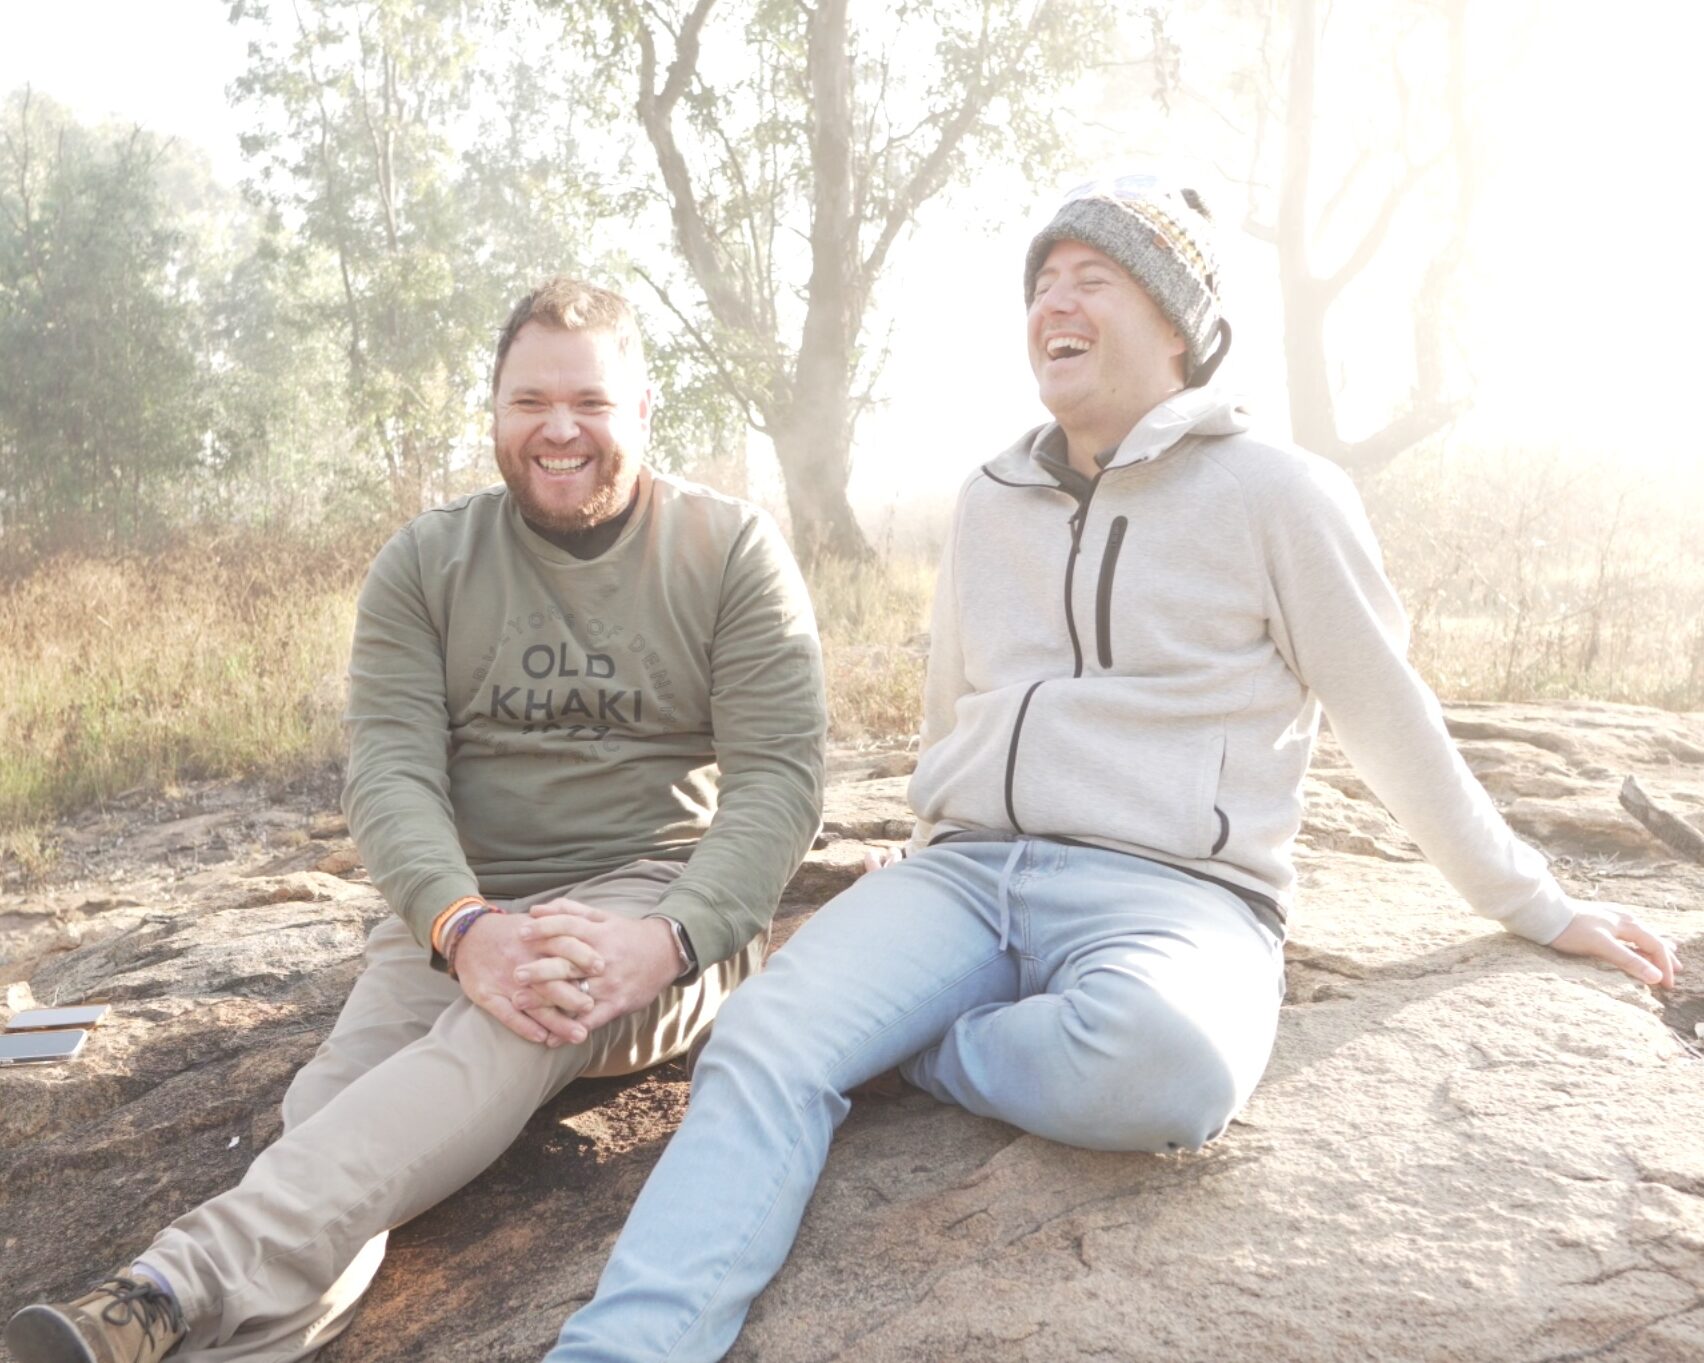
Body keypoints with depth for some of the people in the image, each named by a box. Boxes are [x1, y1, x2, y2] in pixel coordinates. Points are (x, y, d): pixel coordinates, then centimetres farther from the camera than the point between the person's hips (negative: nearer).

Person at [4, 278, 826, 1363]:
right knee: (333, 1102, -26)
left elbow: (780, 779, -8)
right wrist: (463, 927, -26)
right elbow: (391, 772, -4)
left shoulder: (734, 551, 0)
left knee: (516, 1031, -35)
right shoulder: (427, 563, 6)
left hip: (666, 902, -3)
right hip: (468, 911, 4)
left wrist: (667, 940, -26)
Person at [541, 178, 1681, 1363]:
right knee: (762, 1043, -23)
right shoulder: (992, 501, 16)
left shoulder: (1277, 494, 1)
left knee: (1162, 1054, -37)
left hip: (1169, 890, -3)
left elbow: (1393, 722, 8)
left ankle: (914, 1048, -10)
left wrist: (1535, 905, 15)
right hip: (965, 871, 4)